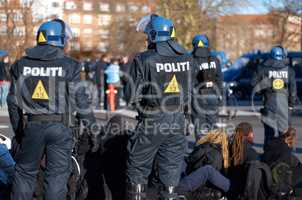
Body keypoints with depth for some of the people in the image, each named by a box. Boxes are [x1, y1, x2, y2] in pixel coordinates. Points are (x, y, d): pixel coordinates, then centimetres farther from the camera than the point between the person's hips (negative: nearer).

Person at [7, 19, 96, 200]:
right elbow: (80, 99, -5)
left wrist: (18, 130, 17)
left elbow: (13, 101, 8)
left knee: (25, 171, 15)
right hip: (60, 127, -3)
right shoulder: (69, 66, -6)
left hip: (31, 126, 3)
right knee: (57, 175, 5)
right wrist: (91, 124, 7)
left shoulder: (21, 65, 4)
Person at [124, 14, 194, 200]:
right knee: (171, 168, 13)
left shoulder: (144, 60, -14)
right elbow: (189, 92, 7)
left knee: (139, 168, 11)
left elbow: (131, 96, -12)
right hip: (178, 121, 4)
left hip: (152, 121, -4)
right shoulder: (187, 58, -1)